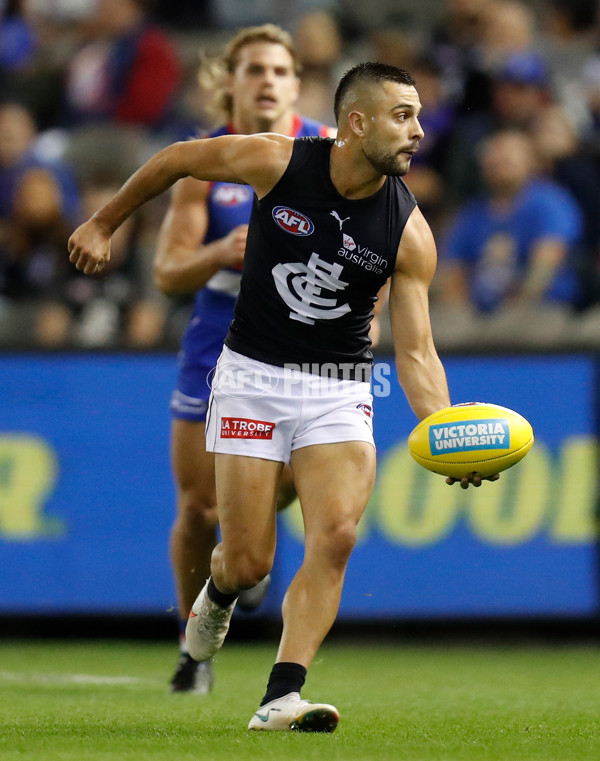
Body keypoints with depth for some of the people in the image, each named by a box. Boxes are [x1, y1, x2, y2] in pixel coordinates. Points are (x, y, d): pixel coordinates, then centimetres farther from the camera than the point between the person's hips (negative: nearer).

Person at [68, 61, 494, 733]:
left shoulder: (409, 235, -10)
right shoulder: (275, 162, -14)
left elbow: (416, 352, -10)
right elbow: (177, 159, 4)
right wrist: (104, 224, 12)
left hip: (339, 388, 1)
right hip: (253, 375, -1)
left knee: (336, 534, -21)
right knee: (248, 562, -3)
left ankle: (281, 697, -20)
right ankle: (217, 593, 35)